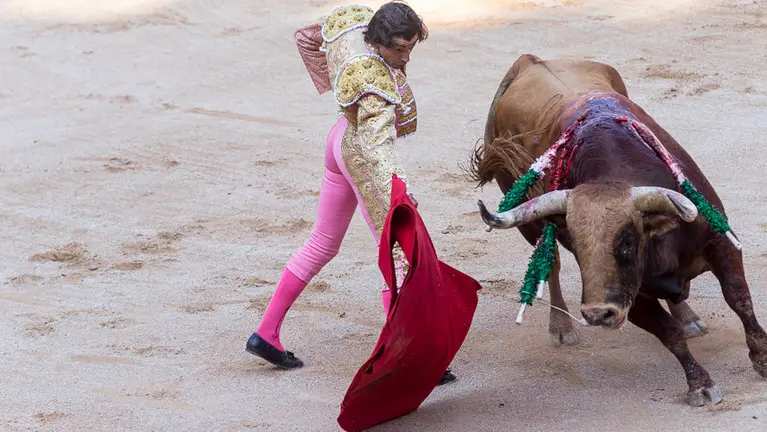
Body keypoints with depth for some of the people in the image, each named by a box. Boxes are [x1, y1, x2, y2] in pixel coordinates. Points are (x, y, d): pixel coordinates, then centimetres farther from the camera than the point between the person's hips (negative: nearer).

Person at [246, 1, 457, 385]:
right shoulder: (374, 80, -33)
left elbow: (306, 36, 10)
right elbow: (378, 138, -47)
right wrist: (394, 187, -61)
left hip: (342, 138, 10)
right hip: (361, 156, -10)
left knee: (322, 244, 20)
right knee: (398, 252, -6)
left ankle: (265, 334, 24)